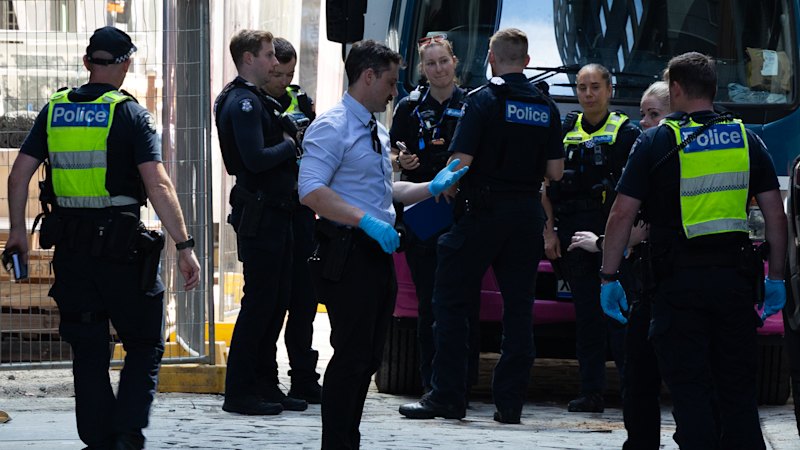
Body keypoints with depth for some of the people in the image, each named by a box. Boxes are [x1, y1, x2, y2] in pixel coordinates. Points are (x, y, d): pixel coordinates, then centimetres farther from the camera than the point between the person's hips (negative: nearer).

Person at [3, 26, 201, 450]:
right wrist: (184, 245, -14)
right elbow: (158, 184, -15)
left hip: (70, 250, 4)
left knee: (88, 351, 12)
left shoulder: (54, 110, 5)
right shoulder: (130, 114, -8)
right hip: (121, 246, -4)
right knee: (144, 346, 8)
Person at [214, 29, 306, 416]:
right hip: (259, 215, -10)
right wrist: (291, 144, -10)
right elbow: (255, 159, -24)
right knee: (259, 301, -7)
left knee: (276, 301, 13)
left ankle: (266, 386, 19)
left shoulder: (255, 101, 19)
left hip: (274, 213, 10)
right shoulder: (243, 102, -14)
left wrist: (290, 142, 5)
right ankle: (240, 392, -4)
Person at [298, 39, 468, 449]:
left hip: (379, 254, 9)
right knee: (351, 357, -9)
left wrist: (431, 188, 18)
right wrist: (366, 220, -27)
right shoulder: (333, 128, -11)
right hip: (349, 256, -9)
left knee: (368, 358, 12)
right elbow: (311, 191, -22)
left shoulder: (377, 132, 19)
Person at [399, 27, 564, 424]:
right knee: (519, 306, 7)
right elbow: (555, 171, 7)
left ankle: (447, 396, -3)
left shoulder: (483, 100, -8)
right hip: (527, 215, 5)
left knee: (452, 301, 1)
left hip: (483, 212, -5)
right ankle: (510, 401, 5)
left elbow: (461, 162, -14)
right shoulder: (546, 107, 7)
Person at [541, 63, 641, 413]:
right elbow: (549, 185, 15)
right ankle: (591, 391, 7)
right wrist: (550, 231, 7)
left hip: (612, 231, -4)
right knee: (585, 315, 5)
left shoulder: (626, 133, 2)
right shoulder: (566, 132, 14)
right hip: (572, 233, 4)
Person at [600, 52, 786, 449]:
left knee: (690, 391, 1)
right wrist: (776, 278, 13)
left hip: (680, 281, -3)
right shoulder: (747, 140, 7)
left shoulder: (657, 142, -2)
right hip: (736, 278, 3)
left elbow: (622, 214, -5)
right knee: (738, 392, 10)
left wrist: (608, 278, 0)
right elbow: (775, 214, 6)